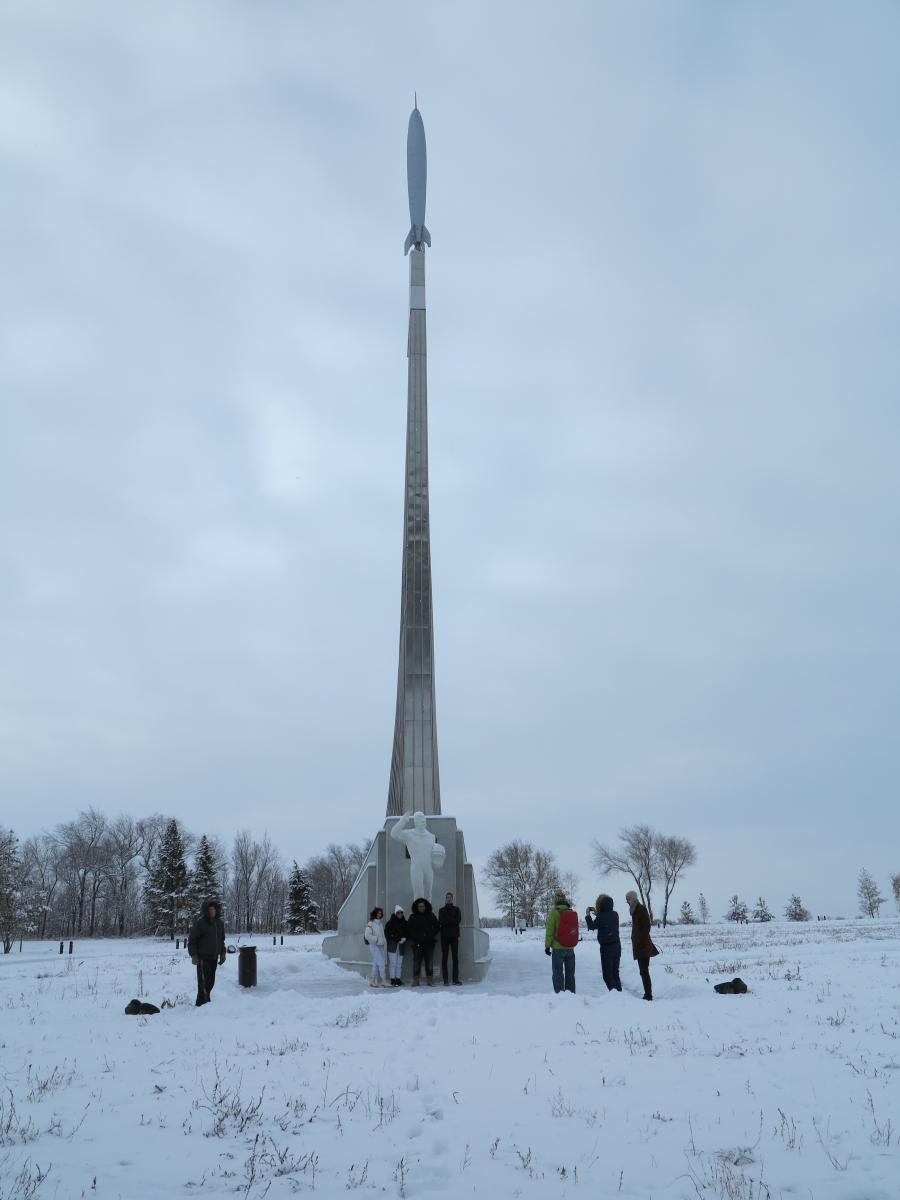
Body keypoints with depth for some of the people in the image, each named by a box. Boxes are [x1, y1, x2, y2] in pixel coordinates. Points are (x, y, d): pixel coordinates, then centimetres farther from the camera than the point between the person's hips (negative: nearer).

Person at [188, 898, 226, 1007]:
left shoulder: (219, 923, 11)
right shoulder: (200, 922, -9)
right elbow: (192, 940, -7)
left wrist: (222, 953, 16)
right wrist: (193, 955, -14)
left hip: (214, 957, 6)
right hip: (203, 957, -6)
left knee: (211, 982, 8)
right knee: (204, 981, -9)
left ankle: (202, 1002, 20)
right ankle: (202, 1003, -3)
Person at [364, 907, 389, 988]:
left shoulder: (380, 923, 13)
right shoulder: (371, 923, -9)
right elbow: (367, 935, -16)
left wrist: (384, 941, 6)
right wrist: (376, 939, -13)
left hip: (380, 946, 7)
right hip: (374, 946, -7)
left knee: (376, 964, 10)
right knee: (382, 963, -12)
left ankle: (372, 981, 17)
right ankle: (384, 981, -10)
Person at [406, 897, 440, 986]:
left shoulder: (430, 915, 8)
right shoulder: (413, 917, 5)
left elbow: (437, 927, 14)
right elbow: (408, 929, 6)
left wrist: (432, 935, 2)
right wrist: (412, 939, -6)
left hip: (429, 943, 1)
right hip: (417, 943, -1)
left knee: (429, 962, 2)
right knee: (416, 962, -3)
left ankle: (429, 979, 8)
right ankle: (415, 980, 3)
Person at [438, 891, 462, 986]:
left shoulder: (456, 909, 11)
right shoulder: (442, 910, 11)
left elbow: (458, 920, -5)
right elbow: (440, 921, -5)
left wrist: (446, 921, -7)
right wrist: (452, 921, -14)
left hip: (454, 935, 0)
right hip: (444, 936, 0)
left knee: (455, 957, -2)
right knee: (444, 957, -3)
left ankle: (456, 979, 0)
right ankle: (445, 979, -1)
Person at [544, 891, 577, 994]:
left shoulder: (554, 912, -11)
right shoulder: (572, 913, 4)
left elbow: (549, 931, -12)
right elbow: (575, 931, 13)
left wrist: (547, 946, -5)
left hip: (558, 948, -5)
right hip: (570, 948, 5)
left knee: (558, 973, 2)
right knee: (570, 973, 14)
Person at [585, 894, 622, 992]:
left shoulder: (601, 917, -17)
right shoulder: (615, 914, 2)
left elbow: (592, 926, 0)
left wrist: (588, 915, 15)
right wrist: (597, 914, 24)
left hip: (606, 947, -6)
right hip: (617, 946, 6)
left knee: (607, 974, 1)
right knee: (615, 973, 16)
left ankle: (613, 991, -12)